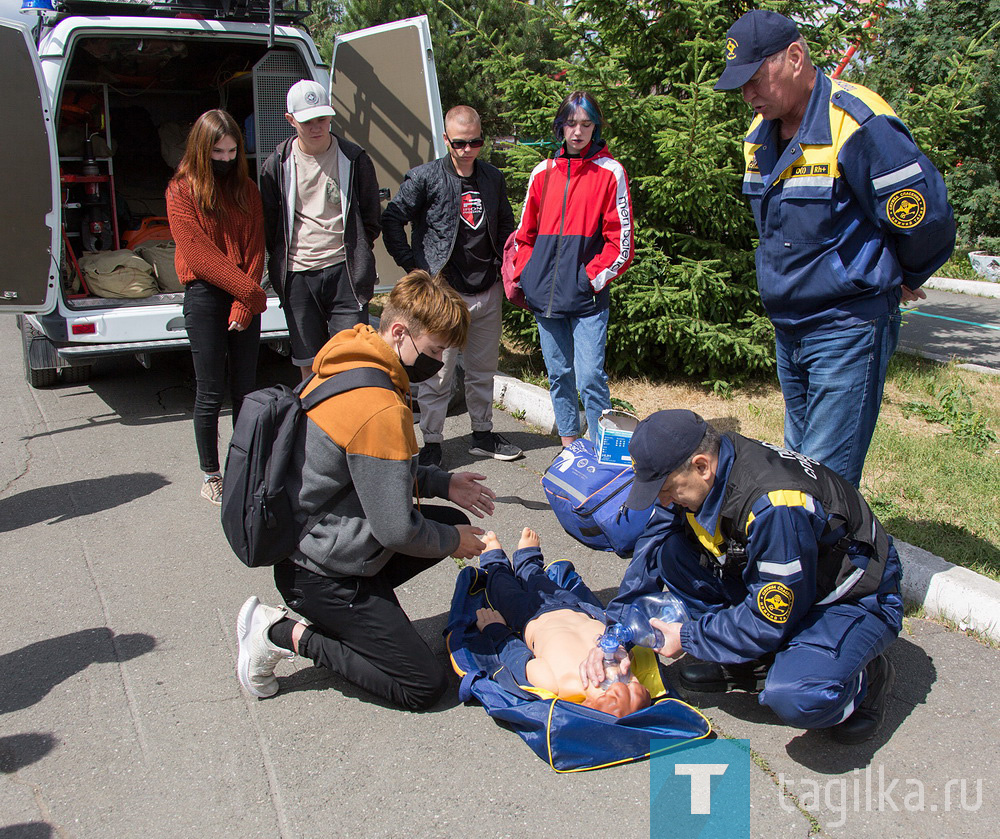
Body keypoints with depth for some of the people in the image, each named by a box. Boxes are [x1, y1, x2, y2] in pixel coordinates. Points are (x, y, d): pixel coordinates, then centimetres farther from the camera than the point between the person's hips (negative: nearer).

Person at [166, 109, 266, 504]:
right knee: (210, 392, 1)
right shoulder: (182, 191, -2)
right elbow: (198, 253, -9)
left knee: (245, 388, 7)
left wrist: (244, 305, -7)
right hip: (205, 295, -3)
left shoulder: (246, 189, 9)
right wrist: (249, 290, -12)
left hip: (244, 297, 3)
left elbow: (255, 249, 4)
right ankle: (210, 474, 15)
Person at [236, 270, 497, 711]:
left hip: (309, 541, 10)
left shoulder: (343, 369, 3)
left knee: (452, 522, 16)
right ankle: (286, 635, -1)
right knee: (425, 687, -2)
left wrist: (442, 483, 9)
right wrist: (451, 543, -4)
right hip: (323, 575, -9)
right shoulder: (380, 410, -28)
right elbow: (397, 530, -24)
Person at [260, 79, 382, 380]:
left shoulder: (353, 158, 1)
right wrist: (279, 262, 8)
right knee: (310, 364, 8)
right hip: (297, 274, 2)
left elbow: (371, 215, 11)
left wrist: (357, 253, 6)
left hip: (344, 271, -1)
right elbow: (268, 223, 13)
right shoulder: (278, 164, 4)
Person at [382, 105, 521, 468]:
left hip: (487, 291, 5)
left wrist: (505, 269, 12)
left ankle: (483, 434, 29)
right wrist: (413, 266, -9)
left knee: (483, 370, 15)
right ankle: (431, 443, 9)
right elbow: (392, 219, -5)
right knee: (438, 374, -2)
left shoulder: (493, 178, 9)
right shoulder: (425, 178, -5)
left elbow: (505, 226, 22)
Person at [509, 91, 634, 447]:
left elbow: (620, 237, -1)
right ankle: (569, 444, 25)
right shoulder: (543, 172, 13)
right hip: (545, 294, 4)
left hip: (587, 296, -4)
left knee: (590, 377, -9)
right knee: (558, 374, 11)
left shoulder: (610, 172, 1)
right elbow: (526, 232, 17)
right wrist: (523, 275, 5)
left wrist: (596, 276, -10)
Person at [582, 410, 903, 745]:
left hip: (855, 599, -7)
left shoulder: (776, 506, -37)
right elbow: (651, 551, -3)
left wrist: (687, 638, -16)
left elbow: (772, 620, -28)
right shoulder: (695, 474, -13)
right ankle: (752, 660, 1)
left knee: (795, 698, -35)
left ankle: (866, 677, -1)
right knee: (671, 550, -12)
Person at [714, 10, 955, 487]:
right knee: (796, 461, 17)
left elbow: (927, 219, -14)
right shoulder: (760, 134, 8)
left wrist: (901, 282, 3)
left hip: (848, 329, -8)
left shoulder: (858, 124, -19)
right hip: (787, 330, 8)